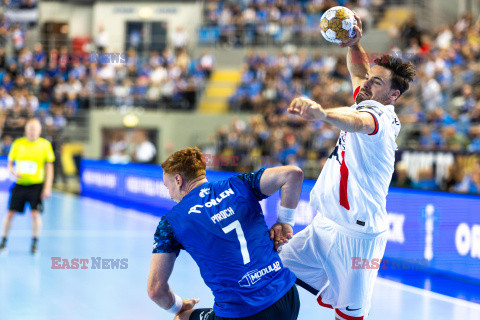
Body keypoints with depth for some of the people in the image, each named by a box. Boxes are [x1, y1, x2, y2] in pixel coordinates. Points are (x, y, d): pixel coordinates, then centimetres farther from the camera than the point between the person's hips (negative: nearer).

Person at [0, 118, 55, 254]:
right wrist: (14, 172, -11)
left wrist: (47, 187, -6)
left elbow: (49, 167, 1)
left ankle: (35, 243, 5)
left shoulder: (45, 144, -1)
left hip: (36, 185, -2)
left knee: (35, 213, -8)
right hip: (20, 184, 2)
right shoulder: (17, 144, 3)